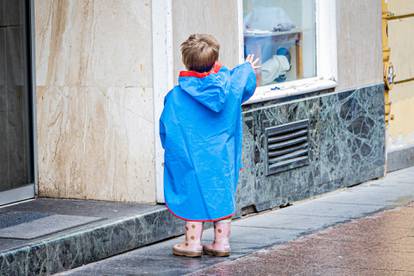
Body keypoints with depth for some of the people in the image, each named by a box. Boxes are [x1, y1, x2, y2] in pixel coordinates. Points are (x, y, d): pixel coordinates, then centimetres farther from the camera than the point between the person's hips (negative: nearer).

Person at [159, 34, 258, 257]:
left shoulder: (176, 96, -12)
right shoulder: (229, 85, -5)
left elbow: (166, 129, -5)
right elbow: (246, 87, 18)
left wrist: (172, 151, 12)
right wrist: (248, 69, 39)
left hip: (191, 157, -3)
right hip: (222, 156, 3)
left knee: (194, 195, 5)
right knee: (222, 194, 11)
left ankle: (192, 242, 7)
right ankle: (221, 241, 13)